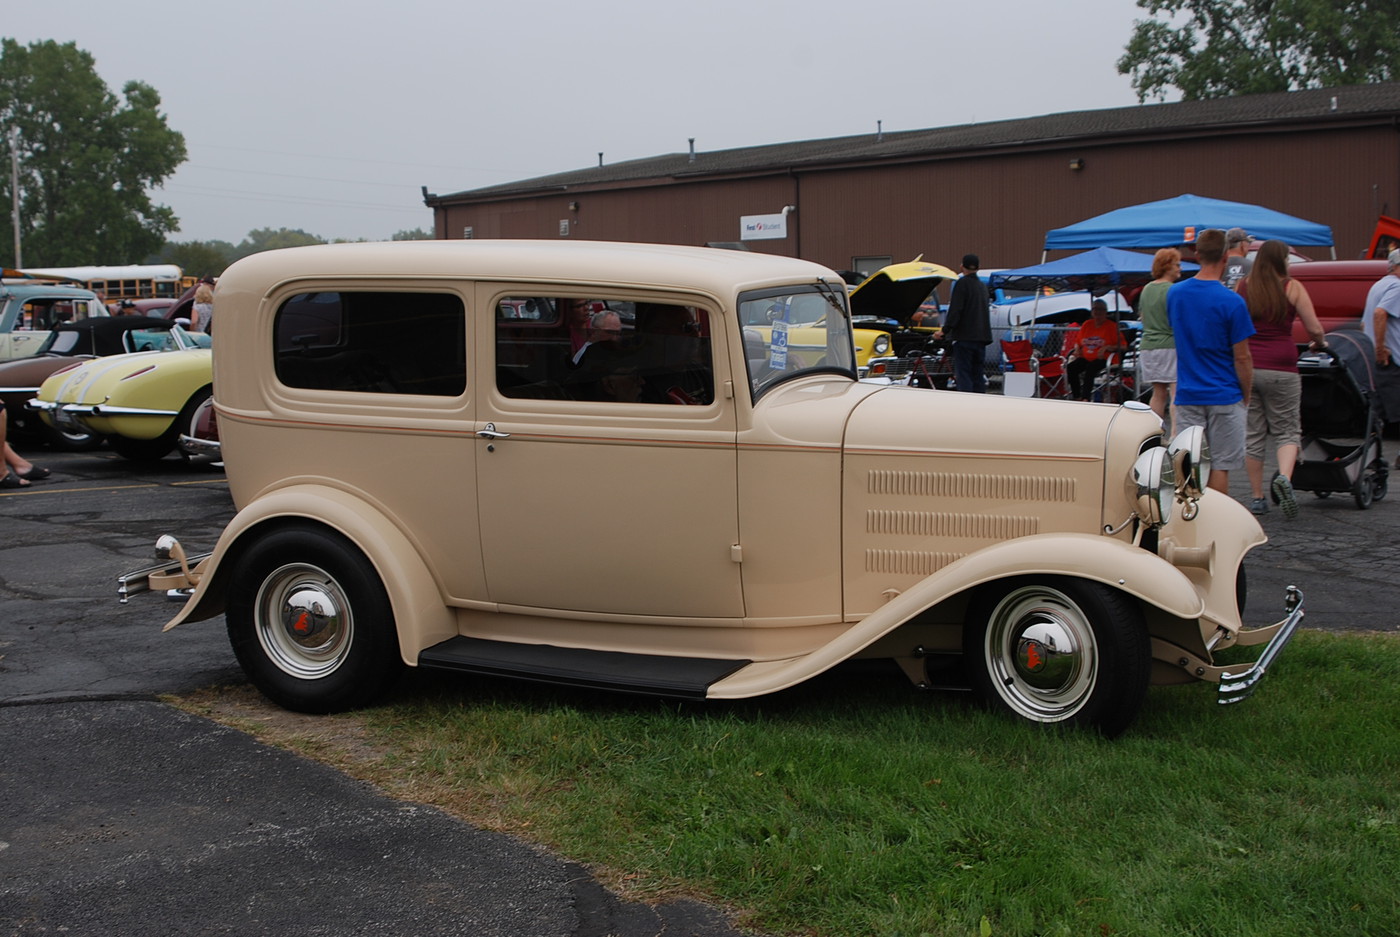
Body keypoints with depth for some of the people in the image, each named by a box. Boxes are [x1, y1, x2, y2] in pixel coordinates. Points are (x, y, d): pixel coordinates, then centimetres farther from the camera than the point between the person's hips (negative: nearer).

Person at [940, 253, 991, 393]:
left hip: (964, 336, -7)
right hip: (981, 337, 7)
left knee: (963, 372, -7)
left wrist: (945, 330, -18)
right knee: (978, 373, 12)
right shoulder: (982, 285, 15)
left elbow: (956, 310, -16)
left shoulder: (962, 283, -8)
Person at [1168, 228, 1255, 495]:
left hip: (1187, 395, 4)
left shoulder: (1174, 294, 2)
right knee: (1220, 466, 4)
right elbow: (1241, 357, -11)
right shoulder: (1231, 302, -14)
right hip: (1224, 396, -4)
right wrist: (1247, 395, 1)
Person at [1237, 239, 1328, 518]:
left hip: (1247, 367, 2)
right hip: (1280, 369, -2)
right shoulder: (1292, 287, -2)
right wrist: (1319, 343, 19)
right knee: (1286, 431, 9)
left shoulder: (1242, 287, 4)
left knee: (1252, 434, 9)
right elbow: (1314, 329, -2)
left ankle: (1257, 498, 12)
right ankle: (1284, 477, -18)